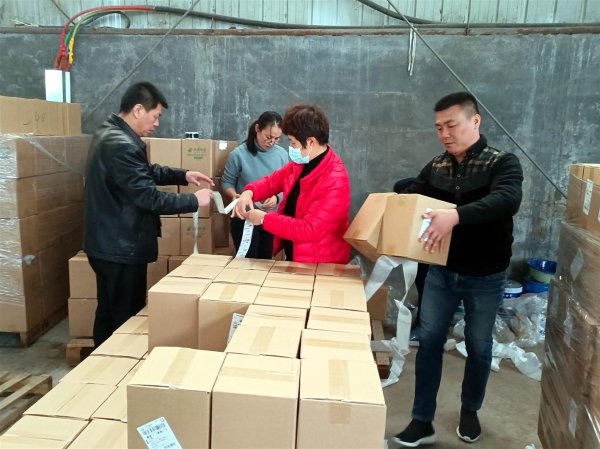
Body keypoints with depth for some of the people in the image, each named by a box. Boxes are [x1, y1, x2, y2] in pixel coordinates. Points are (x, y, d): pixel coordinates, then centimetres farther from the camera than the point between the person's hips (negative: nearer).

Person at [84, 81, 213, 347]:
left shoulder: (111, 133, 10)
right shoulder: (121, 145, -25)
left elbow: (146, 172, 20)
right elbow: (149, 198, -25)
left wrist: (183, 175, 9)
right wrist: (194, 201, -14)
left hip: (109, 244, 11)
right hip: (122, 248, -11)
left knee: (109, 314, 21)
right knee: (126, 319, 4)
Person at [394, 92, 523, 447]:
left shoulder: (503, 163, -12)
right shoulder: (435, 168, 2)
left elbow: (508, 200, -31)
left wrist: (456, 215, -46)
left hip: (485, 278, -3)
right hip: (441, 272, 3)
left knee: (478, 347, 13)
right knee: (429, 342, 5)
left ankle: (470, 411, 38)